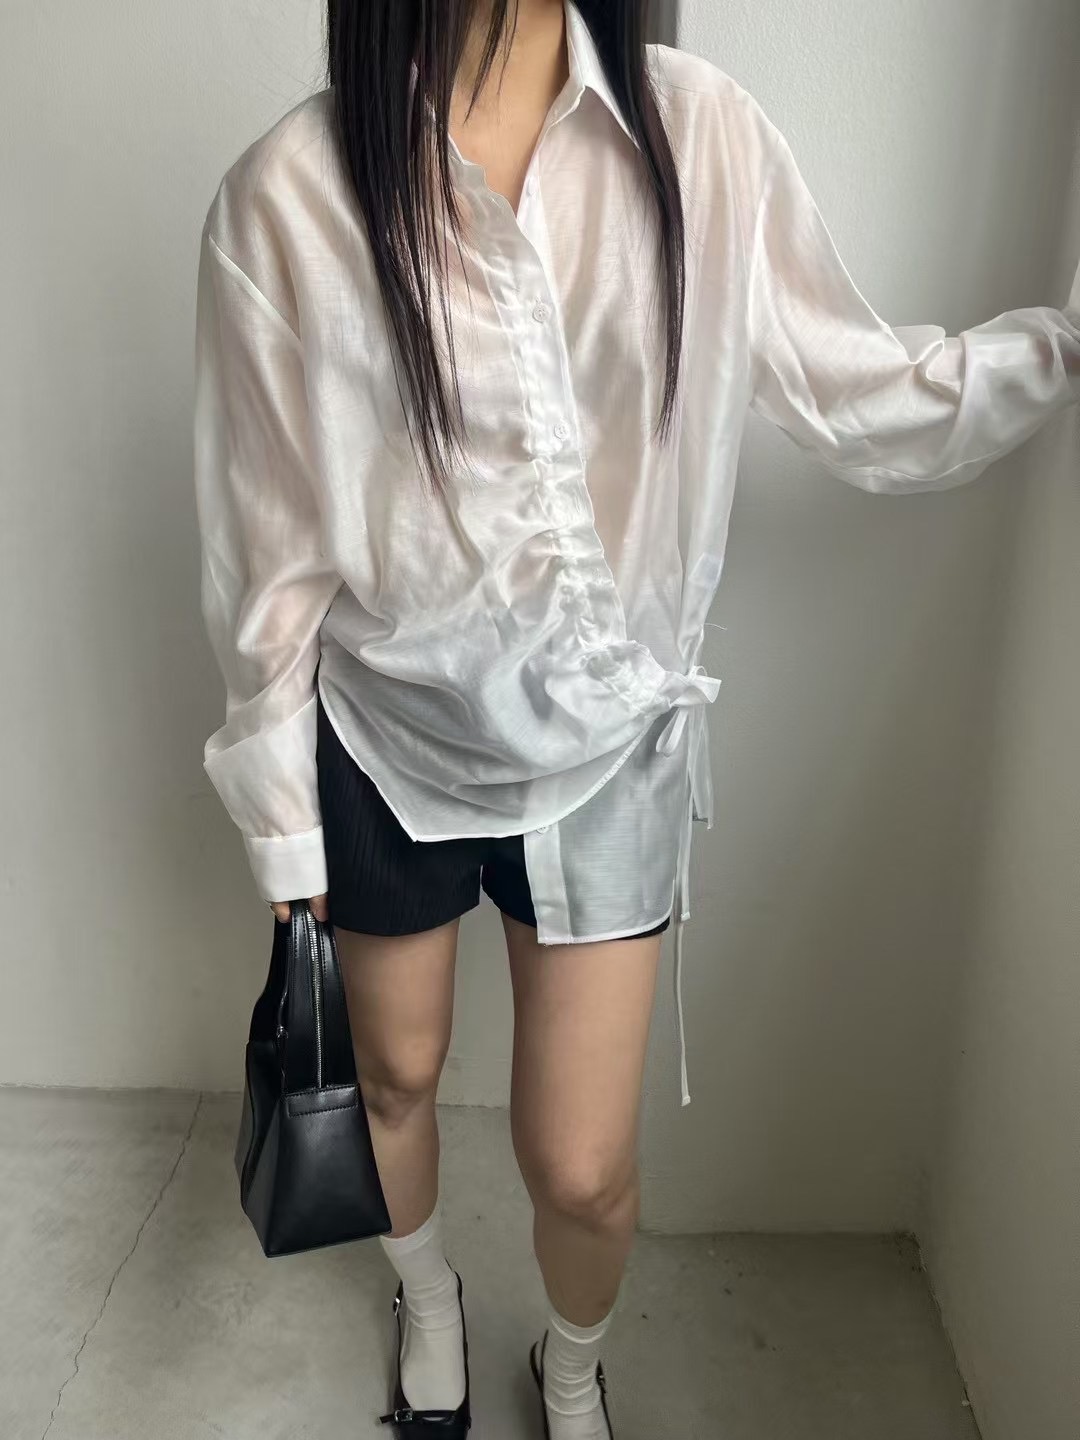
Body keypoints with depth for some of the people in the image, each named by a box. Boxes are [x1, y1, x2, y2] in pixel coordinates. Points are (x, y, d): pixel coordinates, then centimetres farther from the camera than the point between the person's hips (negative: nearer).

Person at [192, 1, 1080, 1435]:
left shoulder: (699, 133, -8)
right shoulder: (290, 196, -13)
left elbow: (869, 394, 1)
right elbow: (269, 550, -7)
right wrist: (286, 829, -1)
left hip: (613, 752, 1)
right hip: (387, 744, 0)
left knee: (583, 1170, 10)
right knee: (395, 1073, 24)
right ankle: (429, 1297, 61)